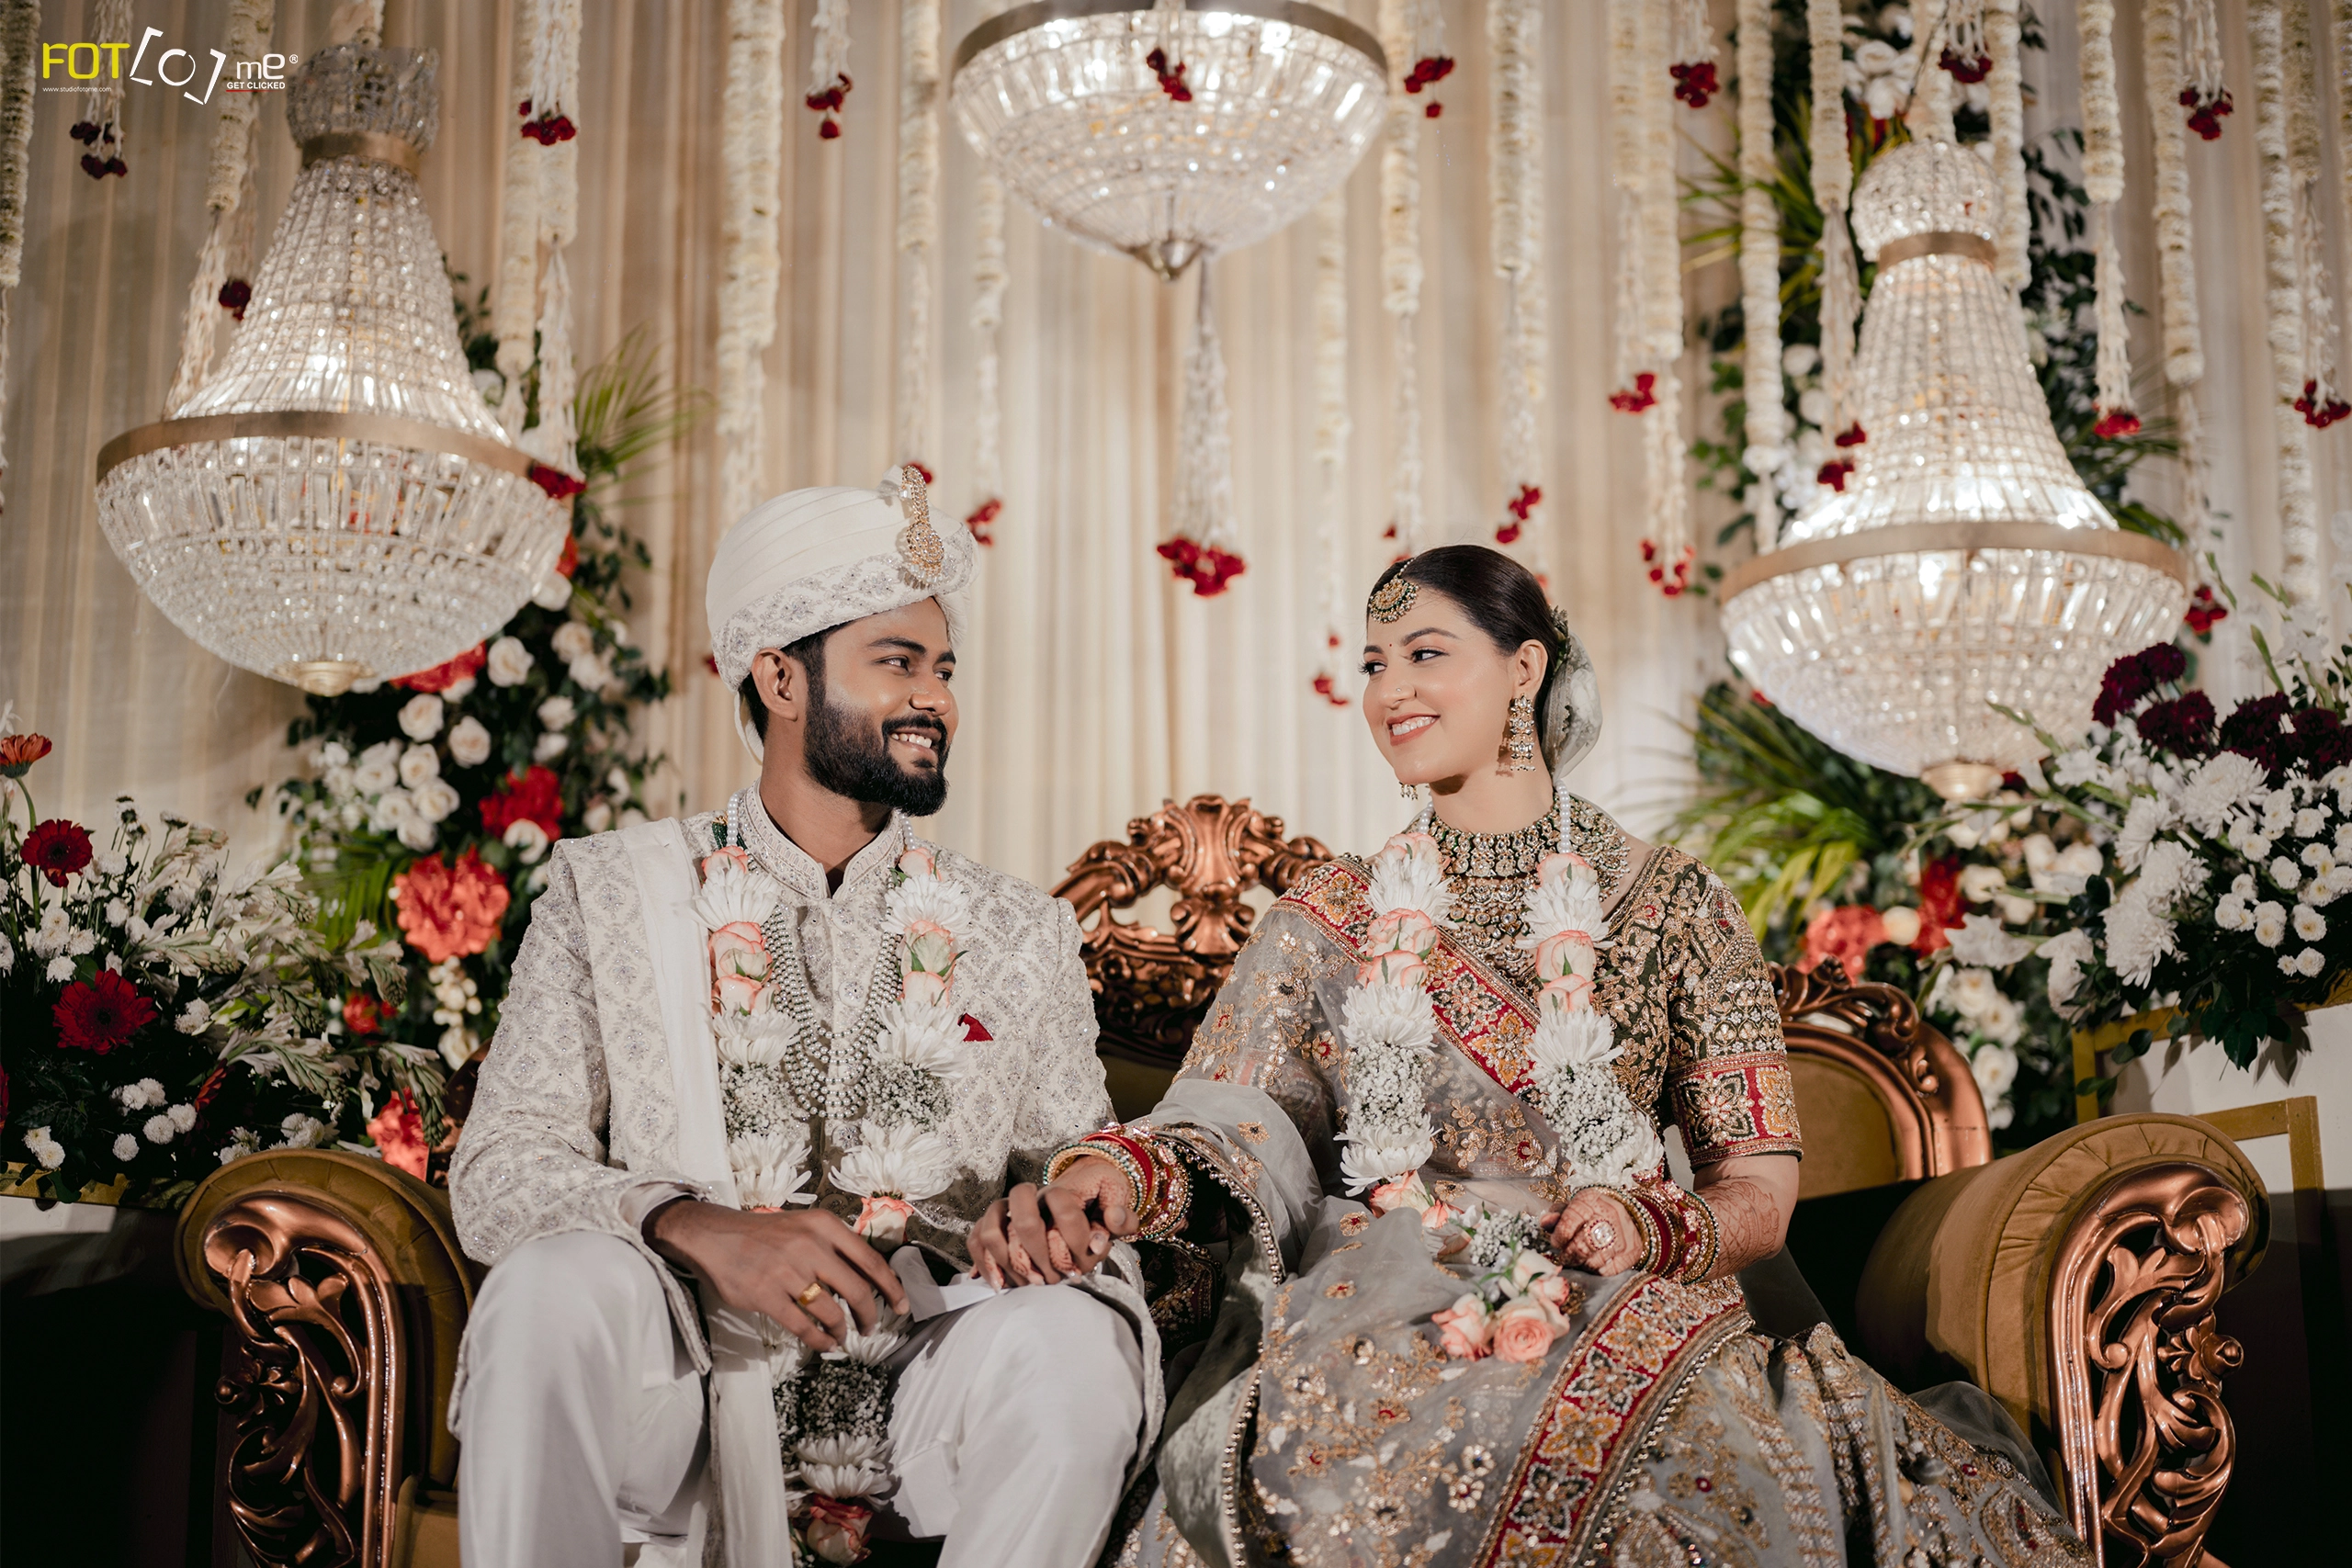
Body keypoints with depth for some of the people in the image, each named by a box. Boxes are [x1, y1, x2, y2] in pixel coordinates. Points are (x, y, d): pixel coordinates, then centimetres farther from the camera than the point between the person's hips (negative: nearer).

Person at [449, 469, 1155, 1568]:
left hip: (924, 1394, 2)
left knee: (1069, 1339, -29)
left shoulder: (1021, 937, 14)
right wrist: (699, 1230, -21)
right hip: (687, 1386, -1)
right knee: (558, 1282, -31)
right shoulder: (607, 895, 7)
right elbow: (499, 1168, -1)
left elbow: (1081, 1173, 12)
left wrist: (1054, 1218, -14)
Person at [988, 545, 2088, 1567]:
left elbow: (1761, 1187, 7)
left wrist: (1650, 1225, -14)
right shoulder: (1328, 923, 14)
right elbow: (1234, 1131, 3)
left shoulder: (1668, 904, 10)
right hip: (1380, 1315, 0)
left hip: (1614, 1314, 0)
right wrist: (1121, 1171, -19)